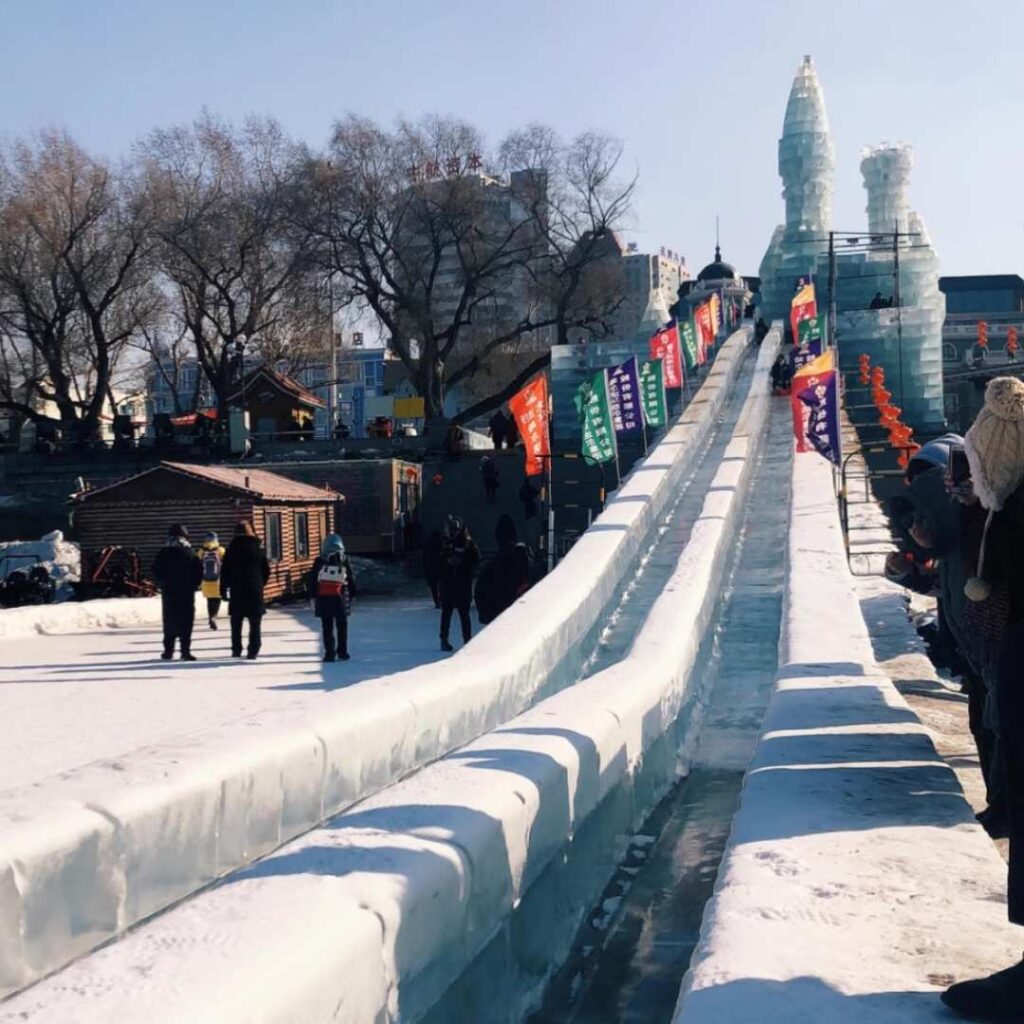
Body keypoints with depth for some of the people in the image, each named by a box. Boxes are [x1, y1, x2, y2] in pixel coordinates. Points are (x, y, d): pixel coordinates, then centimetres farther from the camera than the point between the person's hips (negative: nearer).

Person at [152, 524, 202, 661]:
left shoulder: (163, 553, -1)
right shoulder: (190, 553, -2)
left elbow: (156, 571, -2)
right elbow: (198, 571, -3)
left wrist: (162, 584, 9)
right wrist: (193, 585, 6)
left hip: (168, 592, 1)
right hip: (187, 592, -1)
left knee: (169, 621, 8)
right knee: (186, 621, 0)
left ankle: (168, 650, 8)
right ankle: (185, 651, -7)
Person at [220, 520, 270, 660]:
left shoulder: (233, 547, -1)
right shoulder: (258, 546, 3)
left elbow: (225, 570, -3)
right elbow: (266, 570, 4)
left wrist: (223, 588, 2)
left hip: (237, 590, 0)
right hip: (255, 590, 0)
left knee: (236, 622, 11)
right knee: (255, 623, 3)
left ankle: (236, 650, 11)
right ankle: (253, 651, -3)